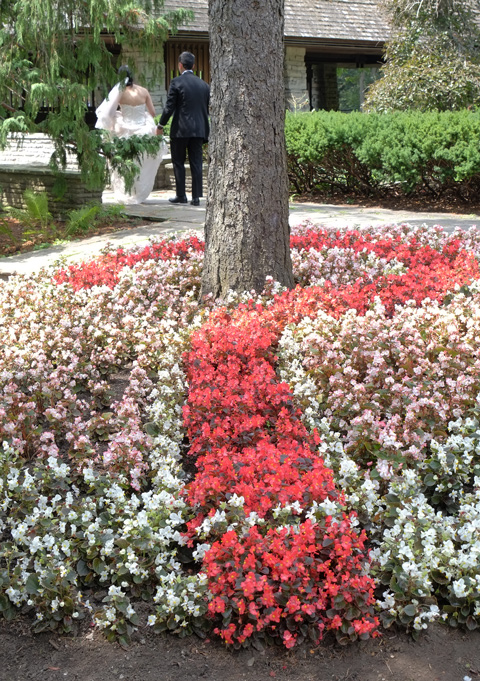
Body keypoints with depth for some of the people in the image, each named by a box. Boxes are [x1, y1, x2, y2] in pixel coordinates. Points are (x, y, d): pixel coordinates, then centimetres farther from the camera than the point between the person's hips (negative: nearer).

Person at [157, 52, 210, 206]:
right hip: (199, 129, 4)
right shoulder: (204, 84, 9)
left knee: (178, 163, 7)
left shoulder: (176, 82, -7)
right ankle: (196, 197, 4)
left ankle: (181, 195, 8)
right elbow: (207, 109, 13)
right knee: (196, 164, 5)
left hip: (180, 129, -4)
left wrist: (161, 125, 3)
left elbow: (169, 107, -9)